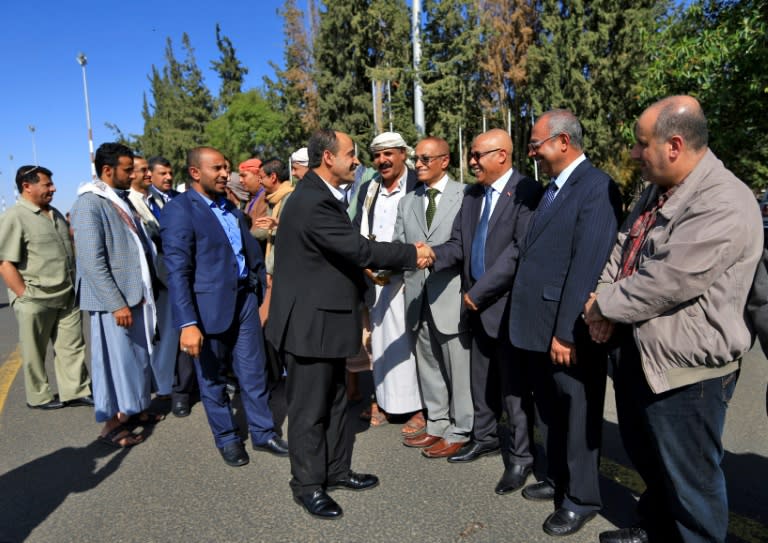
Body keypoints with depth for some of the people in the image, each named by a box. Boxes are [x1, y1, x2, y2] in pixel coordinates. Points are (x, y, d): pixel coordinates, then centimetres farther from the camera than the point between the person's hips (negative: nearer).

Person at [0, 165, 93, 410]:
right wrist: (25, 296, -17)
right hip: (35, 301, -6)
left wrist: (73, 286, 17)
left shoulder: (55, 214, 13)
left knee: (72, 347, 9)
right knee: (35, 353, 9)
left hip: (67, 297, 7)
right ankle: (39, 397, 23)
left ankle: (76, 391, 18)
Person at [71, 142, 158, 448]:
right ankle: (111, 423, 16)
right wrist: (116, 303, -20)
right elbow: (92, 261, -18)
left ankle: (134, 409, 31)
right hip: (113, 300, -8)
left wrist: (147, 290, 13)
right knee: (115, 359, 1)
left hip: (136, 295, 8)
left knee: (138, 356, 15)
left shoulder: (122, 200, 13)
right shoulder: (90, 204, -13)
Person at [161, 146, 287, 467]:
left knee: (253, 372, 12)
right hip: (209, 306, -5)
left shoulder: (230, 207, 11)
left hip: (244, 298, 6)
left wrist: (259, 287, 11)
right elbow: (177, 273, -16)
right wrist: (187, 324, -21)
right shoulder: (179, 211, -11)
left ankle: (262, 432, 28)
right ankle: (227, 439, 30)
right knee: (212, 378, 12)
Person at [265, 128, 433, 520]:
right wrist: (412, 254, -15)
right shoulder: (313, 202, -23)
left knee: (333, 400, 20)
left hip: (326, 315, 10)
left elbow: (347, 249, 13)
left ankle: (336, 469, 36)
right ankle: (308, 485, 23)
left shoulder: (322, 195, 10)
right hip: (309, 321, -10)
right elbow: (359, 249, -25)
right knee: (309, 407, 6)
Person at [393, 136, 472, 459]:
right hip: (418, 296, 6)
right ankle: (437, 425, 31)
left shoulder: (465, 196, -3)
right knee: (427, 366, 16)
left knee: (458, 368, 4)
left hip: (451, 296, -6)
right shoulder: (407, 202, 14)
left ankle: (459, 432, 19)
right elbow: (398, 246, 8)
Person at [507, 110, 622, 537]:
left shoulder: (596, 187, -14)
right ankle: (558, 479, 41)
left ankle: (581, 498, 28)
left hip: (569, 330, -8)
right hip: (539, 326, 9)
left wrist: (566, 331, -21)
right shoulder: (552, 188, 14)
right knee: (551, 410, 22)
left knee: (577, 414, 9)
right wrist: (537, 325, 10)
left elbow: (587, 265, -21)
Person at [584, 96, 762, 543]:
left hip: (686, 367, -9)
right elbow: (623, 250, 9)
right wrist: (602, 299, -9)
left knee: (690, 477, 10)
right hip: (640, 352, 10)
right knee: (645, 454, 26)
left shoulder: (724, 204, -23)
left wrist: (603, 306, -14)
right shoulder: (658, 192, 8)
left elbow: (666, 283, -28)